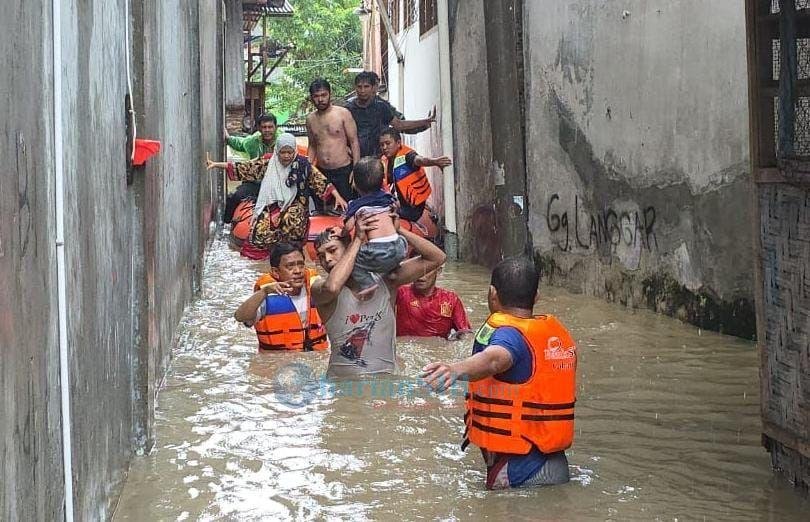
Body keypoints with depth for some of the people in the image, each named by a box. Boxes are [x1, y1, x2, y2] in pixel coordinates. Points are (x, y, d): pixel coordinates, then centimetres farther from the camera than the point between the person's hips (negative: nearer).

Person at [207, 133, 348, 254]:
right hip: (273, 206, 2)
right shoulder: (268, 164, 6)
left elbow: (321, 182, -3)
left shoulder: (302, 165, 1)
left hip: (294, 205, -2)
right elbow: (246, 168, 5)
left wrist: (337, 196, -16)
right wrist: (216, 165, 1)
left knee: (291, 220, -37)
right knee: (260, 232, -23)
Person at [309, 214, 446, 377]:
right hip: (340, 380, -1)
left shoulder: (385, 279, 8)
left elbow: (436, 258, 7)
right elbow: (331, 287, -26)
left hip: (385, 381, 1)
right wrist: (358, 238, -16)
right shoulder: (320, 288, -1)